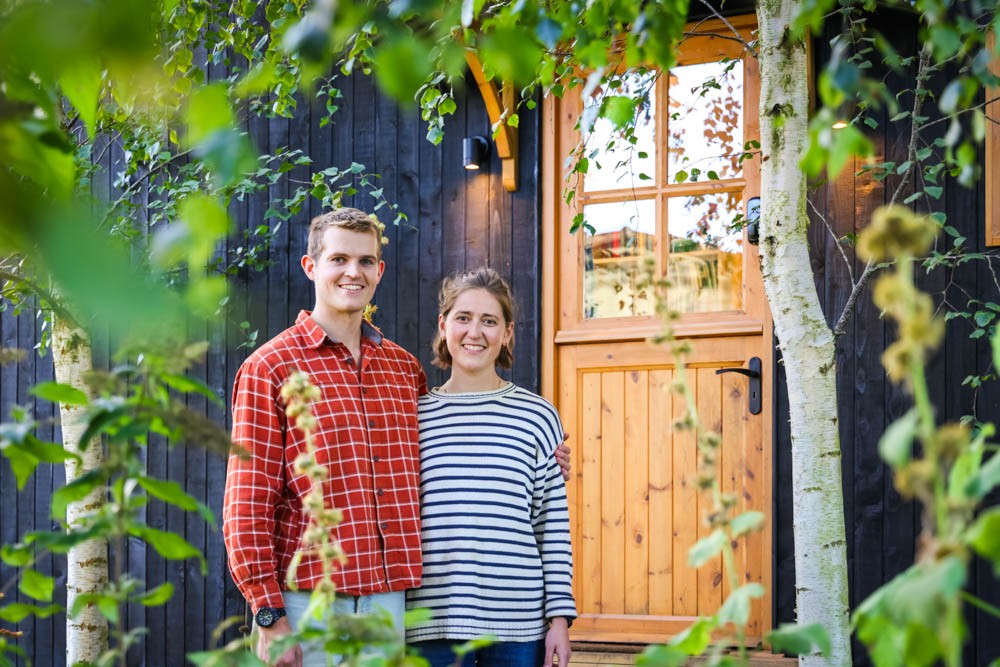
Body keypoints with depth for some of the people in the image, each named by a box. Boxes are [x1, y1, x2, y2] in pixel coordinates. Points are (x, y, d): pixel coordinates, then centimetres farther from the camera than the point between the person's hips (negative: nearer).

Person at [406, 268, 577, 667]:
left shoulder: (536, 417, 5)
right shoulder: (414, 418, 6)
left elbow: (554, 529, 5)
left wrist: (560, 616, 1)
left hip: (519, 625, 0)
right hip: (433, 626, 0)